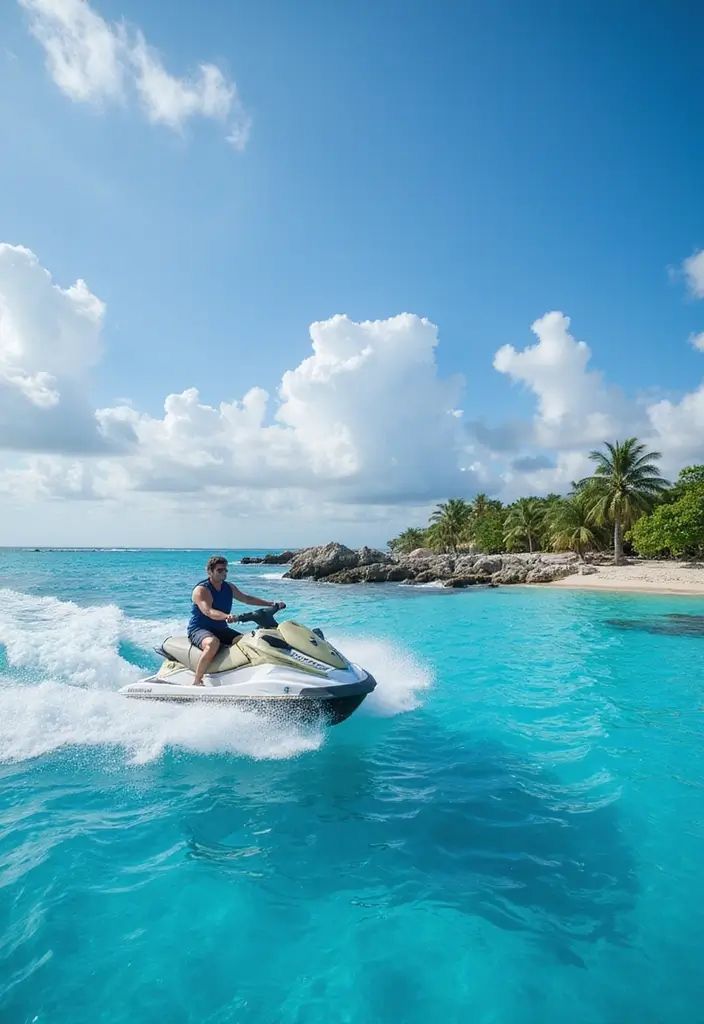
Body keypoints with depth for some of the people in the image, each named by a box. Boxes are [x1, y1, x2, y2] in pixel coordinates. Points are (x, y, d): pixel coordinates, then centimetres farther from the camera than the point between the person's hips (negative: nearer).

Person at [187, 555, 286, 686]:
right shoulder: (201, 590, -14)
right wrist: (226, 616, -50)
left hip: (221, 629, 7)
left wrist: (271, 604, 10)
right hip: (199, 629, -7)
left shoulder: (229, 588, 8)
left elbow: (246, 598, 19)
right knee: (213, 643, -39)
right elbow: (208, 611, -30)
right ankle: (197, 681, -31)